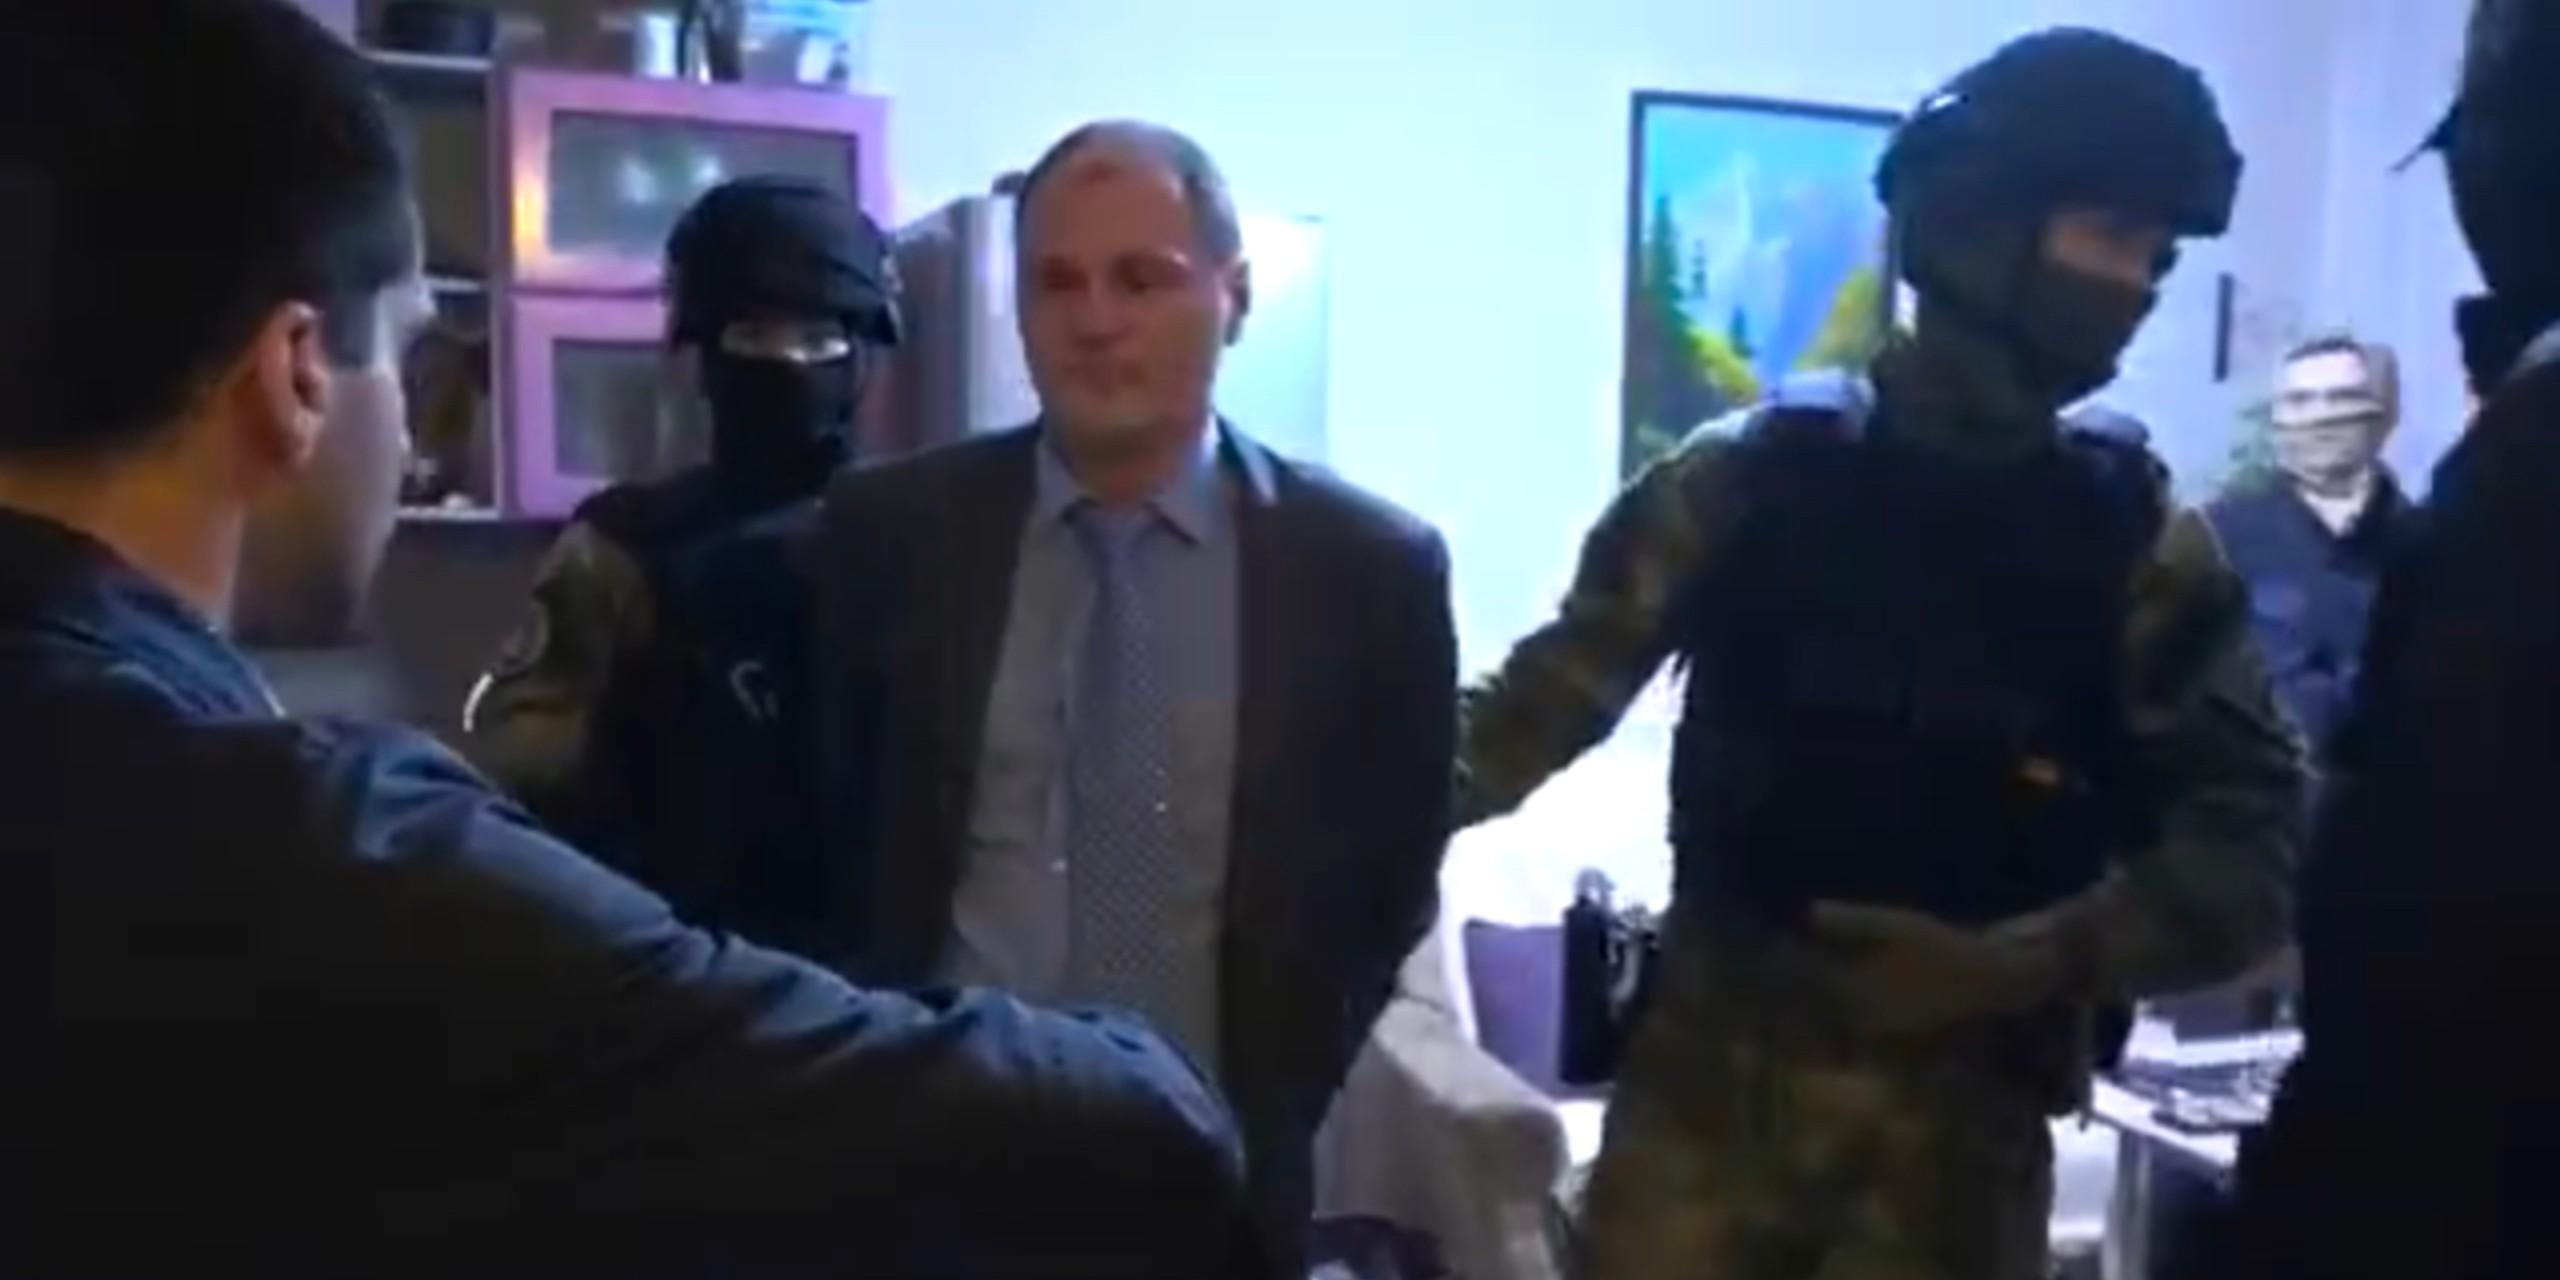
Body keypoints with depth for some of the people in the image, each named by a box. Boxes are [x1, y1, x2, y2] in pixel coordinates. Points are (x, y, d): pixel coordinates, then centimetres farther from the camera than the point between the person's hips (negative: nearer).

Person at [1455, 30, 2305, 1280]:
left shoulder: (2142, 544, 1)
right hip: (1710, 1069, -1)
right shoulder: (1751, 476, -2)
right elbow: (1549, 695, -2)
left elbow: (2247, 841, -2)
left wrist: (2024, 963, -17)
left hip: (1965, 1115, 1)